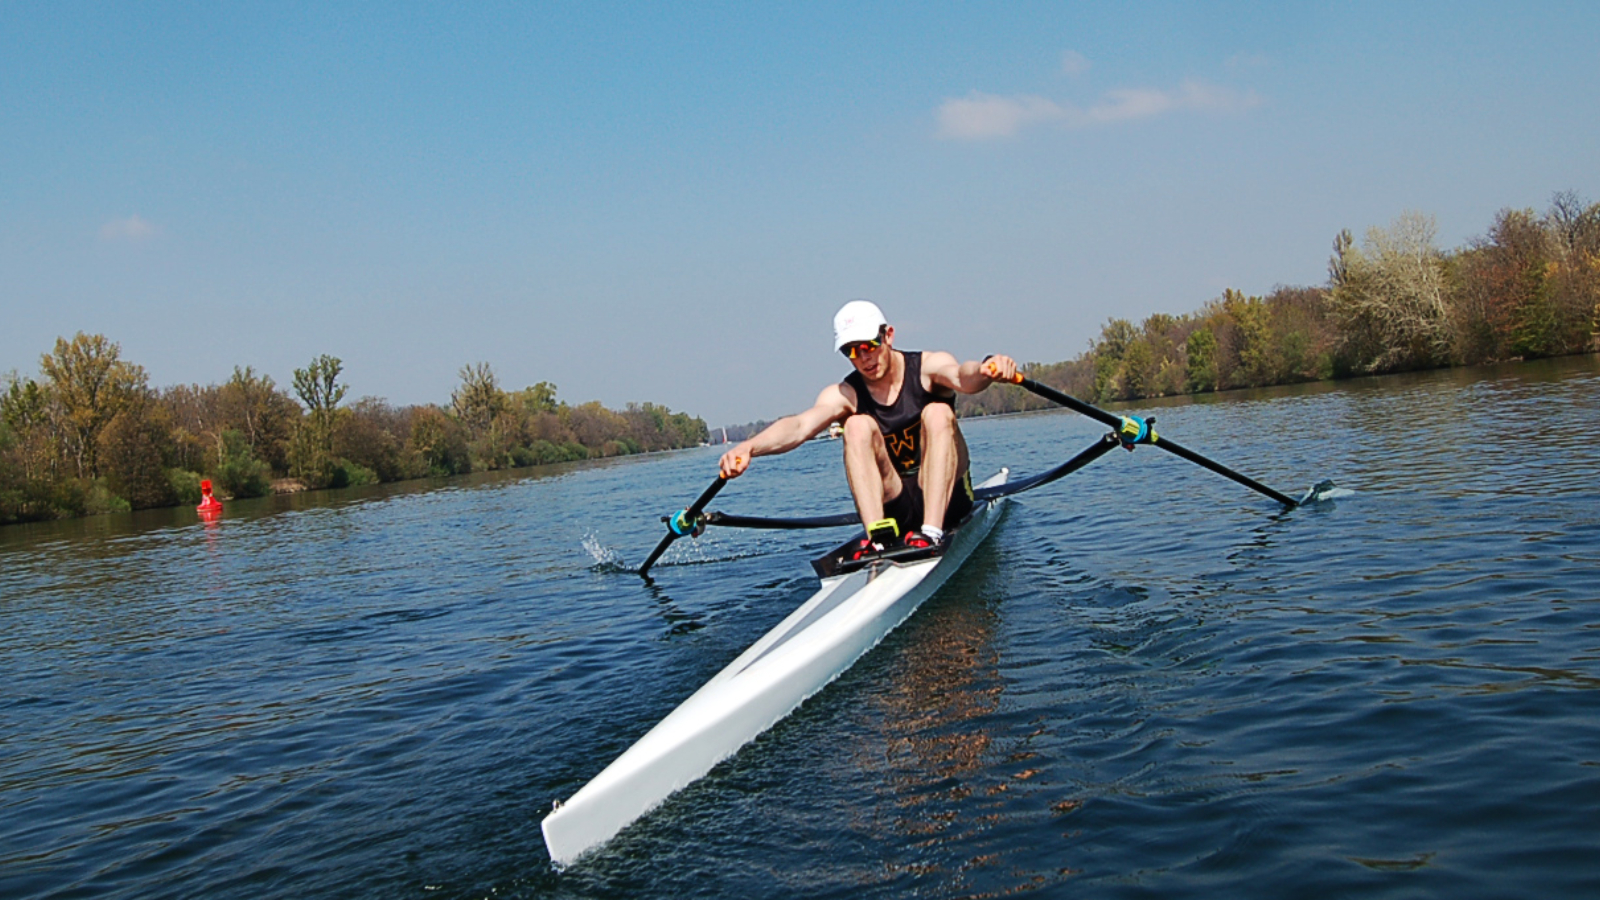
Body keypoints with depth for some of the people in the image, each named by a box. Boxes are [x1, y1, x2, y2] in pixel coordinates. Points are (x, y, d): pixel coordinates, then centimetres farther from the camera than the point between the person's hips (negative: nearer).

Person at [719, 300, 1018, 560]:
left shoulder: (927, 367, -5)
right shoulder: (844, 395, -3)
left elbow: (962, 377, -28)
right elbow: (800, 425, -22)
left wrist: (985, 369, -54)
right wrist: (749, 447, -42)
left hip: (946, 499, -1)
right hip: (893, 507, 1)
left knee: (937, 413, -23)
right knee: (858, 426, -20)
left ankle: (932, 531, -37)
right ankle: (879, 534, -36)